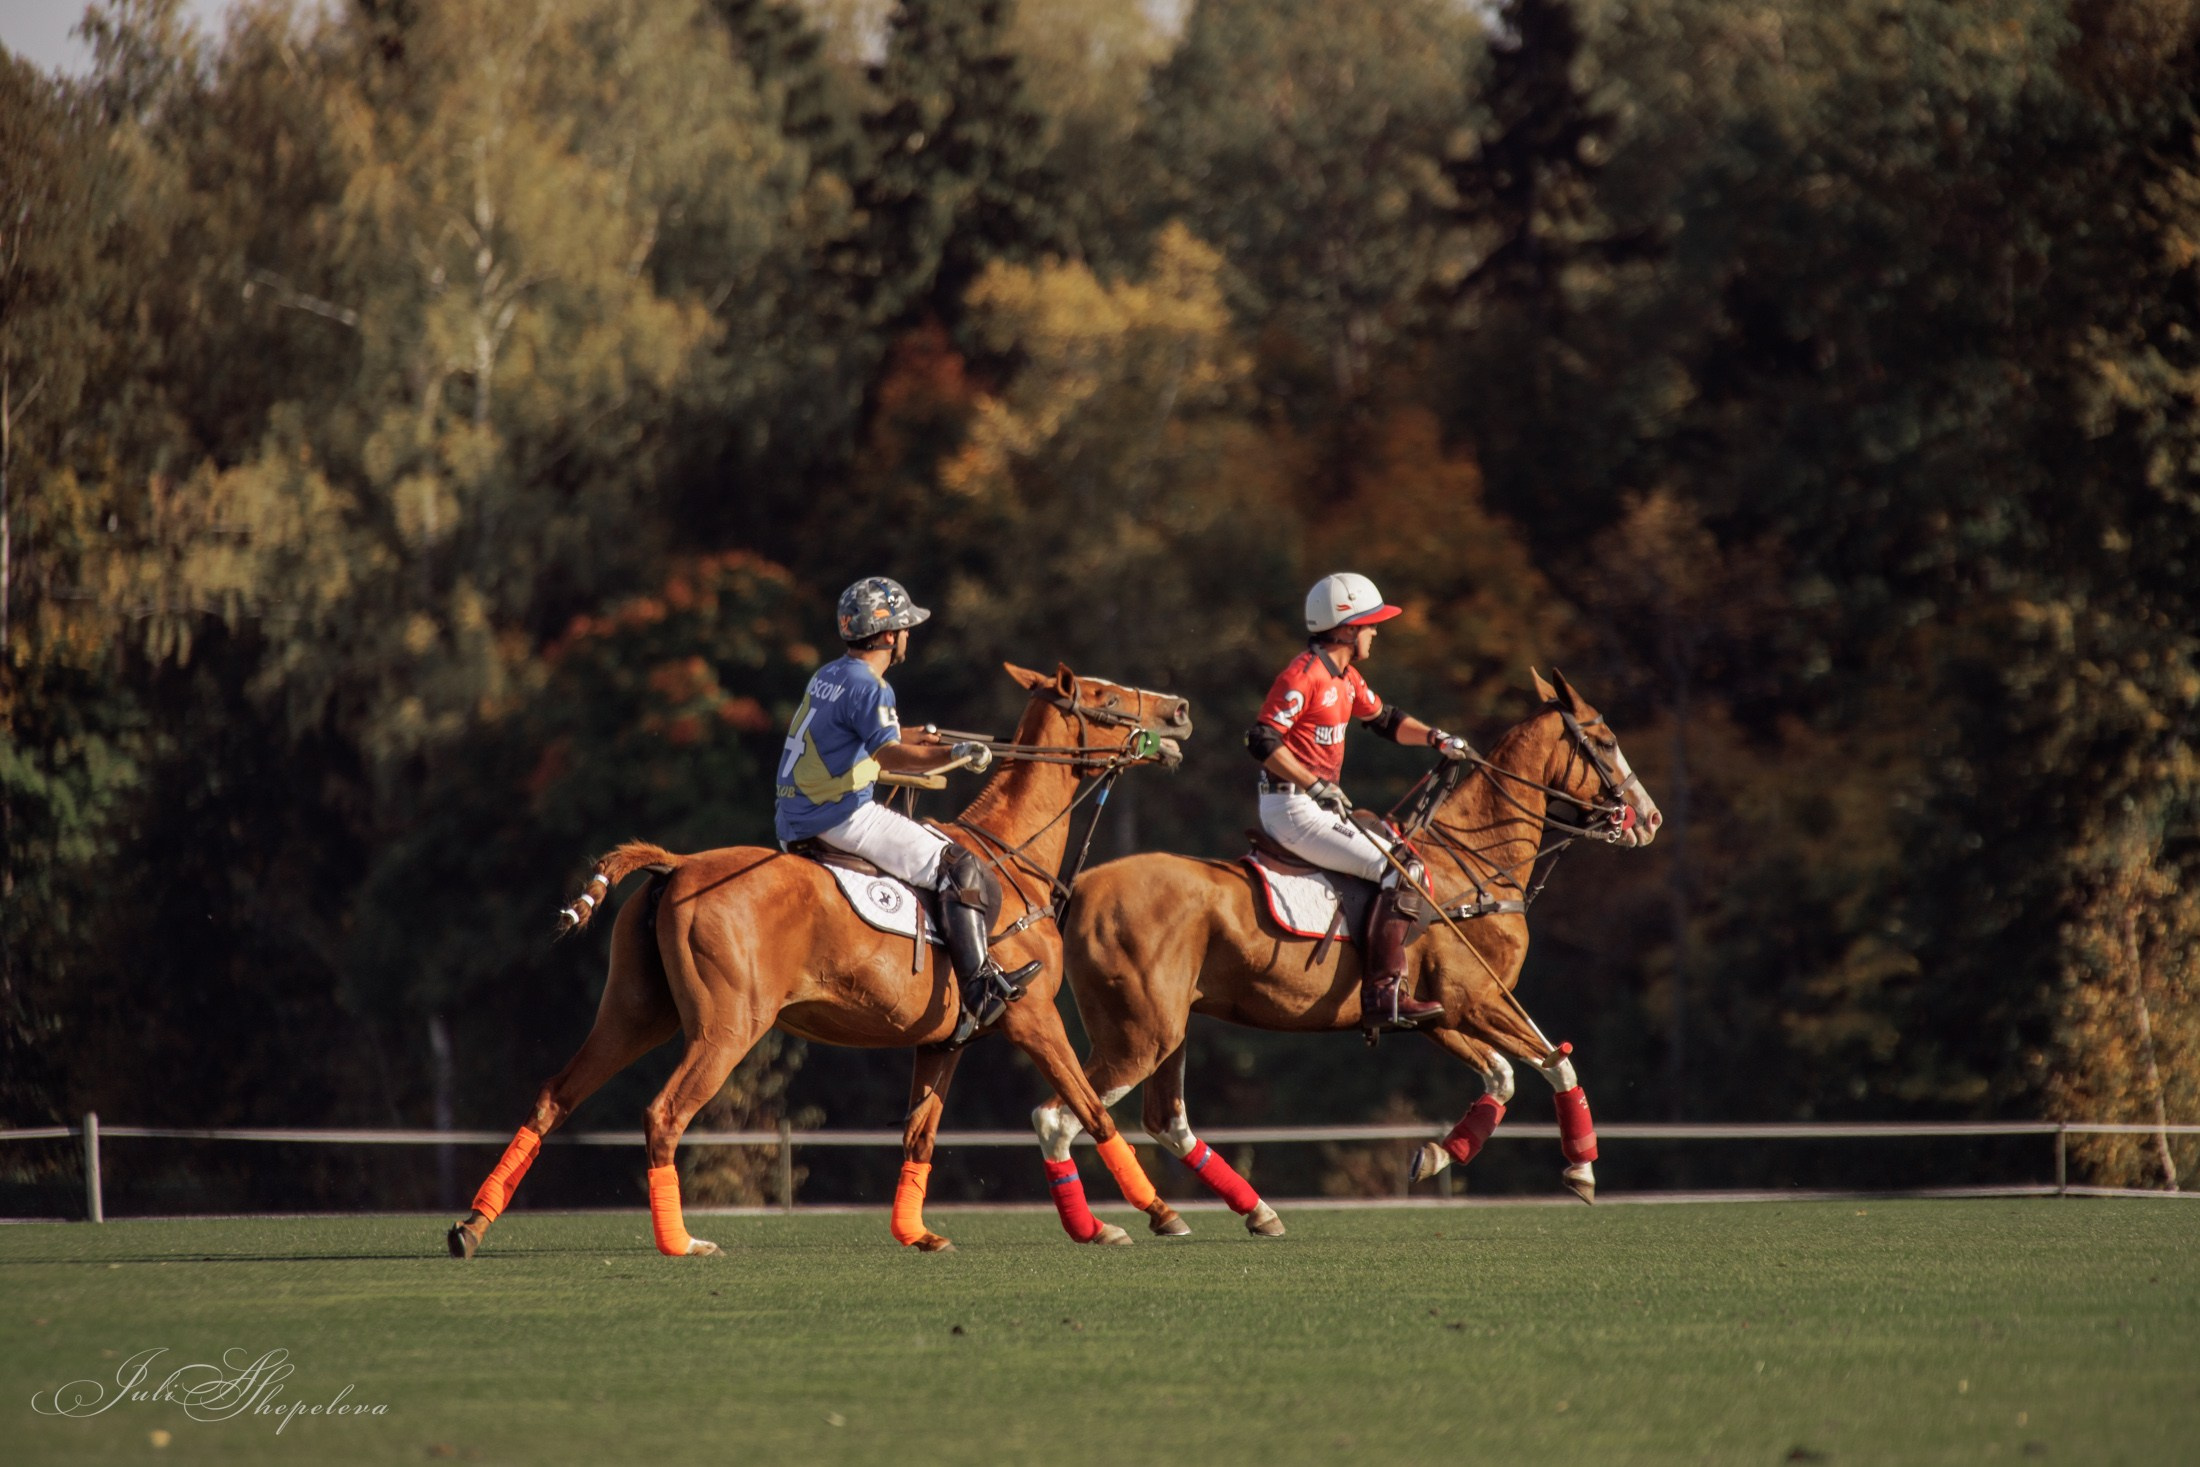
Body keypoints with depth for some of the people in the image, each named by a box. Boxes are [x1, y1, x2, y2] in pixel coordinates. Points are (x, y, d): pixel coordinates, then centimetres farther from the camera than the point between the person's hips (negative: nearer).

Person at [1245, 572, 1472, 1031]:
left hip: (1315, 804, 11)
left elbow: (1383, 719, 28)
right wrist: (1317, 786, -27)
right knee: (1402, 868, -15)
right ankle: (1383, 994, -21)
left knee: (1394, 845, 23)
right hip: (1294, 809, -11)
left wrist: (1435, 738, 12)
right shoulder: (1305, 676, -16)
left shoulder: (1344, 676, 14)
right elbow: (1263, 741, -23)